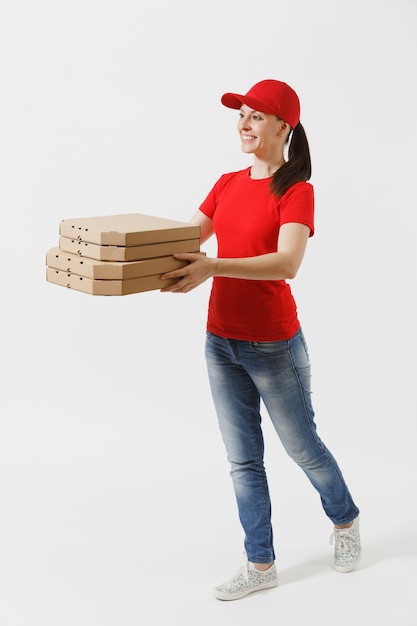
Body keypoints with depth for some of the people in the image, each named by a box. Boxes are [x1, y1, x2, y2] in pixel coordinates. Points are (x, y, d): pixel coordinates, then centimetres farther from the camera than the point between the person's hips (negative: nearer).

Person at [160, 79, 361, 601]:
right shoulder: (227, 185, 8)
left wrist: (214, 268, -38)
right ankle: (260, 564, 26)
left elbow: (287, 263, -27)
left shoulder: (296, 191, -13)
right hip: (220, 342, 6)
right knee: (242, 459, 12)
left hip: (273, 346, -6)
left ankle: (345, 521, 41)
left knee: (302, 448, 12)